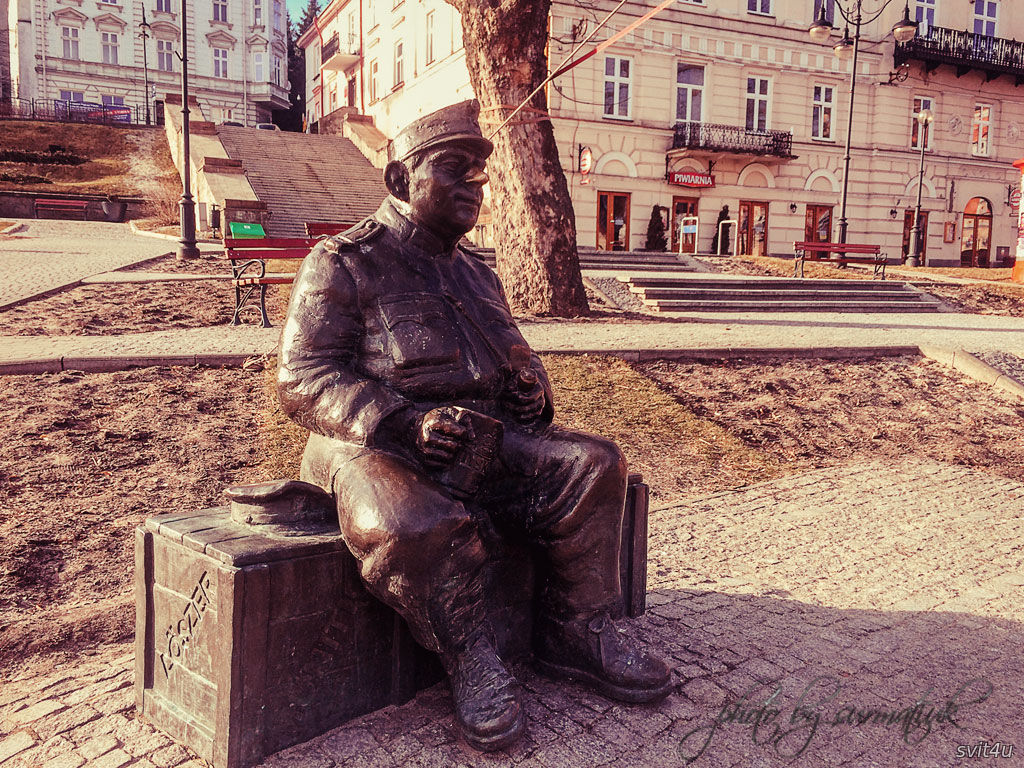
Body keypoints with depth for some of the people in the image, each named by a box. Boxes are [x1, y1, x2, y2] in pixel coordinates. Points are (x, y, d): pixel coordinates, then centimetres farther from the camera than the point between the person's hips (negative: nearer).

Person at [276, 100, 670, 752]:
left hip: (483, 443, 7)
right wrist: (407, 424, -24)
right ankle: (472, 657, -11)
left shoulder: (476, 273, 23)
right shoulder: (342, 264, 1)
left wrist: (531, 387, 6)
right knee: (415, 526, -38)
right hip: (374, 446, -6)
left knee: (592, 465, -13)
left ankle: (579, 631, 0)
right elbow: (304, 378, -9)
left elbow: (518, 356, 34)